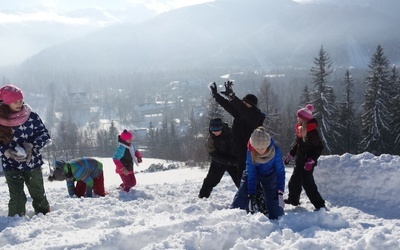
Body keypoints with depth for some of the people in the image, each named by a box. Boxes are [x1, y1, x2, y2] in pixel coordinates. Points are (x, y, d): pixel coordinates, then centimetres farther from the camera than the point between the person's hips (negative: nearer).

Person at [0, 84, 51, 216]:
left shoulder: (31, 116, -8)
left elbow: (44, 134, -4)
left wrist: (31, 145, -20)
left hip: (33, 162, 1)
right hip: (11, 165, -1)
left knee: (38, 193, 14)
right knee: (17, 198, -4)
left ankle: (44, 215, 34)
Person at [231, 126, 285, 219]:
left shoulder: (275, 151, -30)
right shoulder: (250, 152, -29)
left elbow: (280, 172, -22)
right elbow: (251, 174, -25)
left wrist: (280, 193, -28)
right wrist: (251, 196, -27)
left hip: (270, 176, 0)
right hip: (253, 174, 0)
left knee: (274, 199, -9)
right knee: (241, 197, -13)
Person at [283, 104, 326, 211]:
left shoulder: (312, 132, -20)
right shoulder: (300, 129, 7)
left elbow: (319, 147, -18)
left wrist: (311, 160, -24)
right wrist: (291, 154, 18)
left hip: (307, 163, -9)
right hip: (300, 161, 9)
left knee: (308, 183, -9)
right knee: (294, 181, 21)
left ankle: (319, 204, -2)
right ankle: (293, 199, 40)